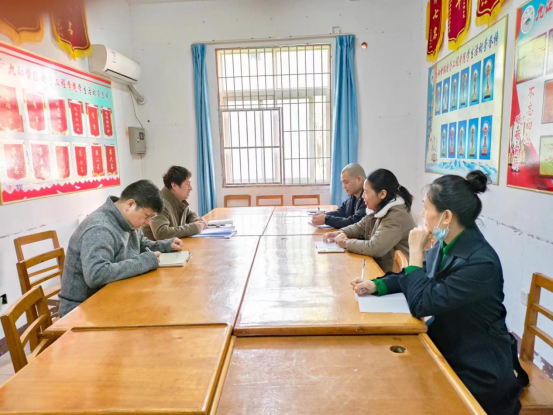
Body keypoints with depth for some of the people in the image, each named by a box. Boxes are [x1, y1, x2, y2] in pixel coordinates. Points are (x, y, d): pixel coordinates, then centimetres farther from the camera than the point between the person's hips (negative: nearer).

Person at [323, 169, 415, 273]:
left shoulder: (397, 216, -25)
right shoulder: (380, 209, 3)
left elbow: (374, 248, -32)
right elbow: (360, 227, 15)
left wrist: (346, 243, -18)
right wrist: (341, 233, -4)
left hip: (394, 274, -7)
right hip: (378, 266, 7)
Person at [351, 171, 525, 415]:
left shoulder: (480, 263, -30)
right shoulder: (445, 244, -5)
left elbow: (421, 304, -29)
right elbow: (422, 277, 10)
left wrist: (415, 251, -22)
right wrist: (377, 285, -5)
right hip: (446, 347, 7)